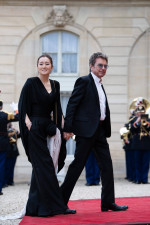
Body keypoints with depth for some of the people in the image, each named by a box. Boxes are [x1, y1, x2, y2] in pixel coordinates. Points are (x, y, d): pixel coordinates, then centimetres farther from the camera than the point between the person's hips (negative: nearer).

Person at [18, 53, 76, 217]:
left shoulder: (55, 85, 12)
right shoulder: (31, 83, -4)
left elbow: (57, 108, 15)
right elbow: (22, 106, -6)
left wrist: (63, 128, 6)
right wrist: (28, 122, -18)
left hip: (49, 128, 6)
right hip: (34, 129, -6)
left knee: (41, 167, 8)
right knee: (45, 167, -7)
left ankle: (35, 206, 15)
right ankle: (56, 205, -4)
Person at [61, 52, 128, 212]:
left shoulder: (100, 86, 20)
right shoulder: (84, 81, -5)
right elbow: (72, 105, -11)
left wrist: (106, 130, 13)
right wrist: (68, 128, -18)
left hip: (100, 130, 8)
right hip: (86, 130, -8)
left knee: (107, 165, 5)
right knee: (78, 165, -4)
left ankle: (108, 202, 10)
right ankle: (61, 201, 5)